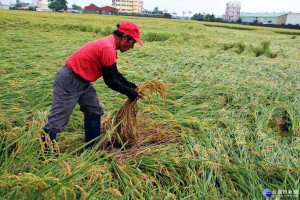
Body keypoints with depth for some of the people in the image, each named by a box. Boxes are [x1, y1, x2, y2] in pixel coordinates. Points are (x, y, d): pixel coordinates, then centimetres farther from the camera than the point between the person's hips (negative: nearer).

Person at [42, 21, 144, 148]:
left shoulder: (108, 43, 8)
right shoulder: (108, 48, -24)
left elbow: (114, 74, 16)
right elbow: (110, 81, -18)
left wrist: (132, 86, 10)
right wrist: (129, 92, -6)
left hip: (82, 82, 11)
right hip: (68, 82, -11)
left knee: (94, 111, 16)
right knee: (58, 121, -2)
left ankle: (92, 147, 30)